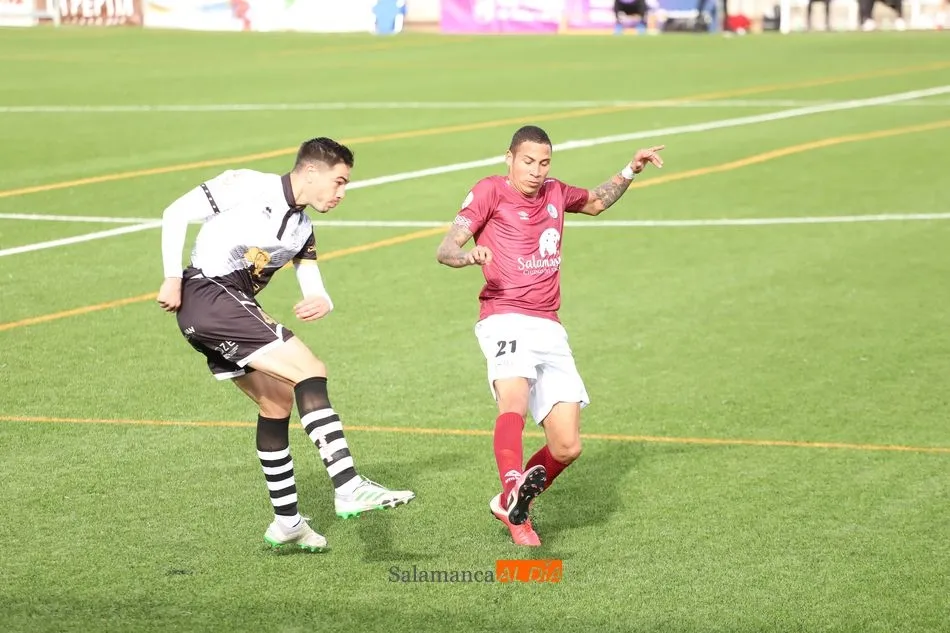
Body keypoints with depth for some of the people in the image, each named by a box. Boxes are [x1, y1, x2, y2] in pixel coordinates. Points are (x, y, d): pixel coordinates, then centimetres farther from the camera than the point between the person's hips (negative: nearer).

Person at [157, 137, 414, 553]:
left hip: (235, 310, 10)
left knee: (278, 402, 15)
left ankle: (286, 523, 26)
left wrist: (322, 303, -13)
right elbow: (176, 214, -6)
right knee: (310, 372, -18)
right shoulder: (248, 186, -6)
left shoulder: (302, 230, 16)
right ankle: (348, 488, -25)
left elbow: (315, 289, 12)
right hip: (206, 296, -10)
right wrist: (173, 279, -13)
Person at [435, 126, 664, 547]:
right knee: (514, 401, -36)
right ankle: (513, 492, -53)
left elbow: (596, 202, 41)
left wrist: (630, 172, 28)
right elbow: (445, 250, -6)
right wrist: (470, 254, -28)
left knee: (567, 447, -3)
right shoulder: (490, 191, 2)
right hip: (504, 320, -6)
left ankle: (510, 504, 18)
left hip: (549, 329, 6)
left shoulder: (555, 194, 18)